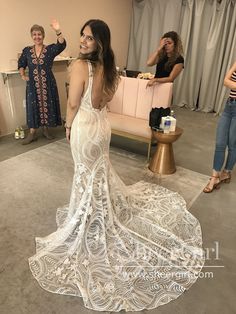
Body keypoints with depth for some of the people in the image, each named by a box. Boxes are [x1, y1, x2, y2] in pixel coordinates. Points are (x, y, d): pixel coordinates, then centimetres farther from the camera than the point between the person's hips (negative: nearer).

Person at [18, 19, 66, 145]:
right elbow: (21, 64, 17)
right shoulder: (27, 50, 5)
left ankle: (45, 129, 24)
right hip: (32, 84, 1)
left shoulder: (50, 49, -3)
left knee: (46, 105, 6)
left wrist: (58, 31, -37)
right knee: (33, 106, 4)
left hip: (48, 84, -1)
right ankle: (32, 133, 13)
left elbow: (62, 45, -22)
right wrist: (23, 75, 2)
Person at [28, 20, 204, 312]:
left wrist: (68, 127, 0)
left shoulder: (80, 65, -21)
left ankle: (89, 221, 28)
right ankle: (104, 208, 43)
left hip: (85, 126, -7)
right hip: (102, 124, 7)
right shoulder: (108, 66, 3)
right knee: (100, 171, 23)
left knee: (87, 175, 9)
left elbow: (73, 104, -16)